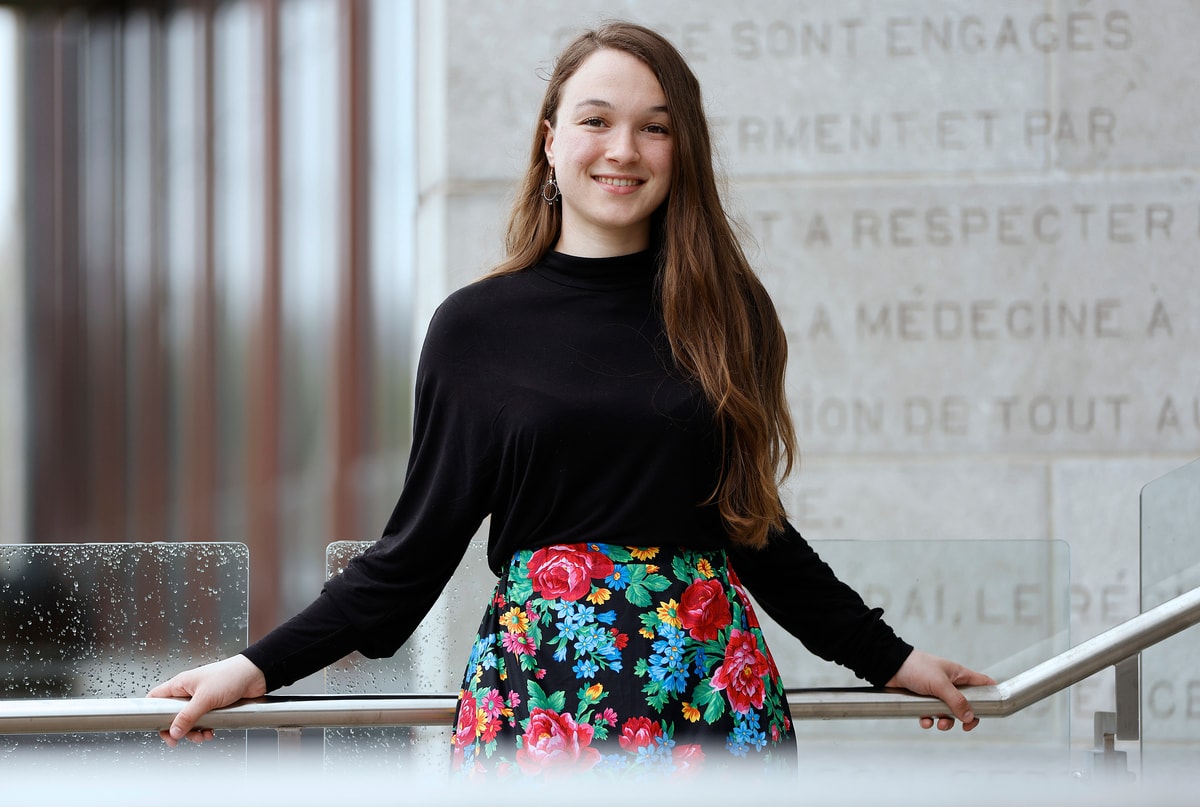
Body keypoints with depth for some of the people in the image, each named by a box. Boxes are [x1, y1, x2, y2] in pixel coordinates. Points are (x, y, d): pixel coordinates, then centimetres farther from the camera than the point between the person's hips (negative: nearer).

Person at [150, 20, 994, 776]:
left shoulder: (726, 314, 8)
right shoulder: (478, 326, 4)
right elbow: (418, 545, 7)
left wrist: (889, 657, 19)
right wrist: (260, 667, 0)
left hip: (717, 687, 1)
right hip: (538, 684, -1)